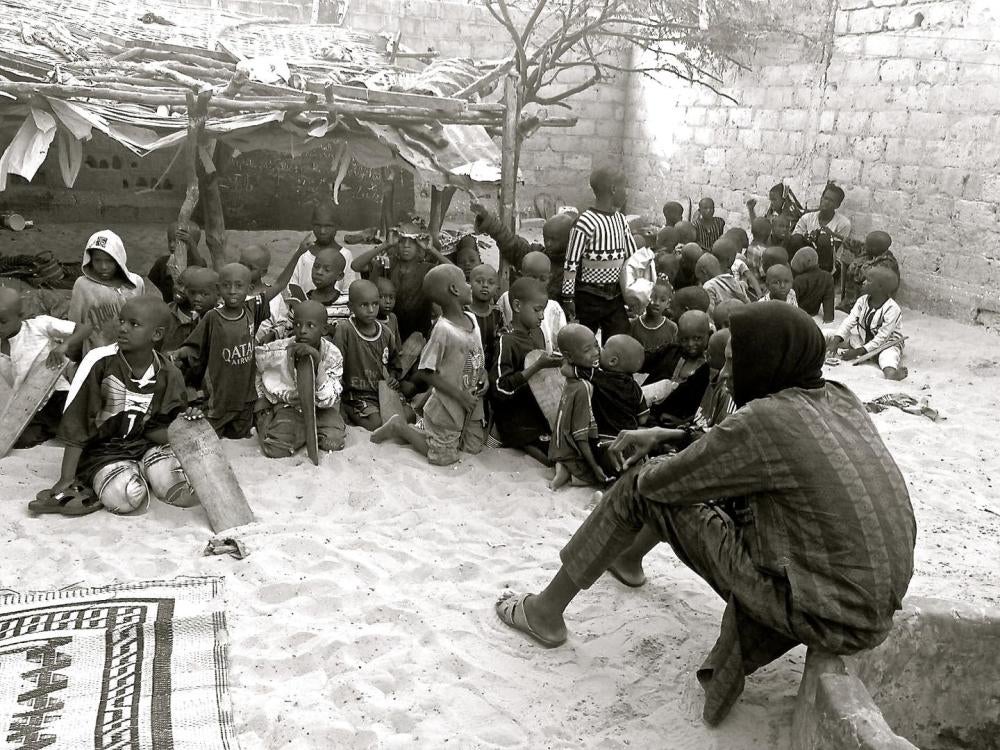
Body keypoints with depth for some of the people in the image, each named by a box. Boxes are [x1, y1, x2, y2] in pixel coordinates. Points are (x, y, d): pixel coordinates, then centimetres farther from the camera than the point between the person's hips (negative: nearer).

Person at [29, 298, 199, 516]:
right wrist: (66, 479, -14)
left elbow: (155, 431, 1)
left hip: (145, 447, 4)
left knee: (188, 494, -20)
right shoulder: (99, 361, -15)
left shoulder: (169, 376, -6)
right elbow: (76, 425, -13)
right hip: (102, 449, -4)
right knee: (126, 497, -34)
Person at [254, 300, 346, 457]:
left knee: (333, 442, -24)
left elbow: (327, 401, -23)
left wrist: (317, 364, -37)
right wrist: (260, 400, 0)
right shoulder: (278, 349, -19)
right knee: (276, 449, -26)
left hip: (320, 408, 2)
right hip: (287, 405, -1)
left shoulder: (333, 355, -18)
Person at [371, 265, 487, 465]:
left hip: (472, 403, 7)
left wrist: (483, 375, -6)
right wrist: (460, 395, -20)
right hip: (447, 406, -7)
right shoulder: (443, 330, -23)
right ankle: (400, 428, 17)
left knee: (474, 447, 15)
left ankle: (425, 428, 26)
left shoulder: (471, 319, 0)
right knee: (443, 458, 1)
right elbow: (427, 371, -20)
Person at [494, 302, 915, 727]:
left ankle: (548, 611, 15)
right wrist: (665, 436, 14)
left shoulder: (765, 420, -21)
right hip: (879, 609, 8)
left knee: (643, 488, -3)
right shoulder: (839, 399, 4)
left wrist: (640, 473, 13)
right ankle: (629, 558, 42)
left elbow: (660, 483, -9)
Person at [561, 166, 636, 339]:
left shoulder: (620, 219, 8)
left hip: (616, 297, 7)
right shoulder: (586, 222, -16)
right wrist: (568, 298, -17)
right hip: (590, 298, -7)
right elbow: (571, 263, -16)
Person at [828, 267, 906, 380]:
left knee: (888, 354, -45)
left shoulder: (892, 310, -22)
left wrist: (858, 351, -28)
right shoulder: (862, 301, -2)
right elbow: (849, 321, -10)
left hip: (886, 344, -8)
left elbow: (881, 338, -23)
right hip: (862, 339, 8)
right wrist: (836, 340, -26)